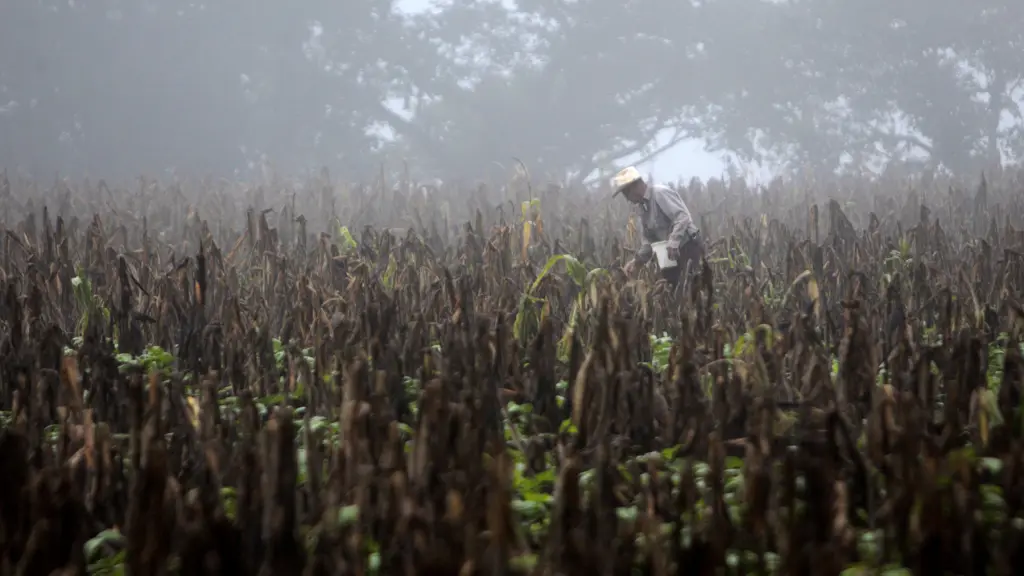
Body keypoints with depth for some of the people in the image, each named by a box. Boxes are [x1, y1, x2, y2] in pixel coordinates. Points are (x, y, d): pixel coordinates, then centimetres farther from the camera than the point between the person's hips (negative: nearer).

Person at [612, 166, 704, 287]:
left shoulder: (660, 193, -15)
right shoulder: (643, 207, 14)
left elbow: (682, 217, -25)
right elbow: (650, 239, 18)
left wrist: (673, 243, -35)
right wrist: (637, 260, 4)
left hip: (689, 247, -9)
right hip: (672, 251, 9)